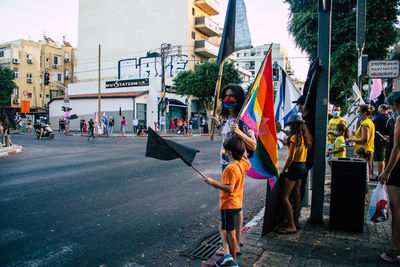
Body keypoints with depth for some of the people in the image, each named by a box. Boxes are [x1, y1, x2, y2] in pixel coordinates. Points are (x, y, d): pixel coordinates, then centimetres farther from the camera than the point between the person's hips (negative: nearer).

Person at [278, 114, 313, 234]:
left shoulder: (295, 137, -15)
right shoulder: (305, 137, 11)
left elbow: (291, 157, -19)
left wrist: (283, 170, -12)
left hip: (295, 167, -10)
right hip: (303, 167, 10)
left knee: (285, 197, -6)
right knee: (297, 196, 14)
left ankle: (291, 226, -5)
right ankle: (295, 222, 23)